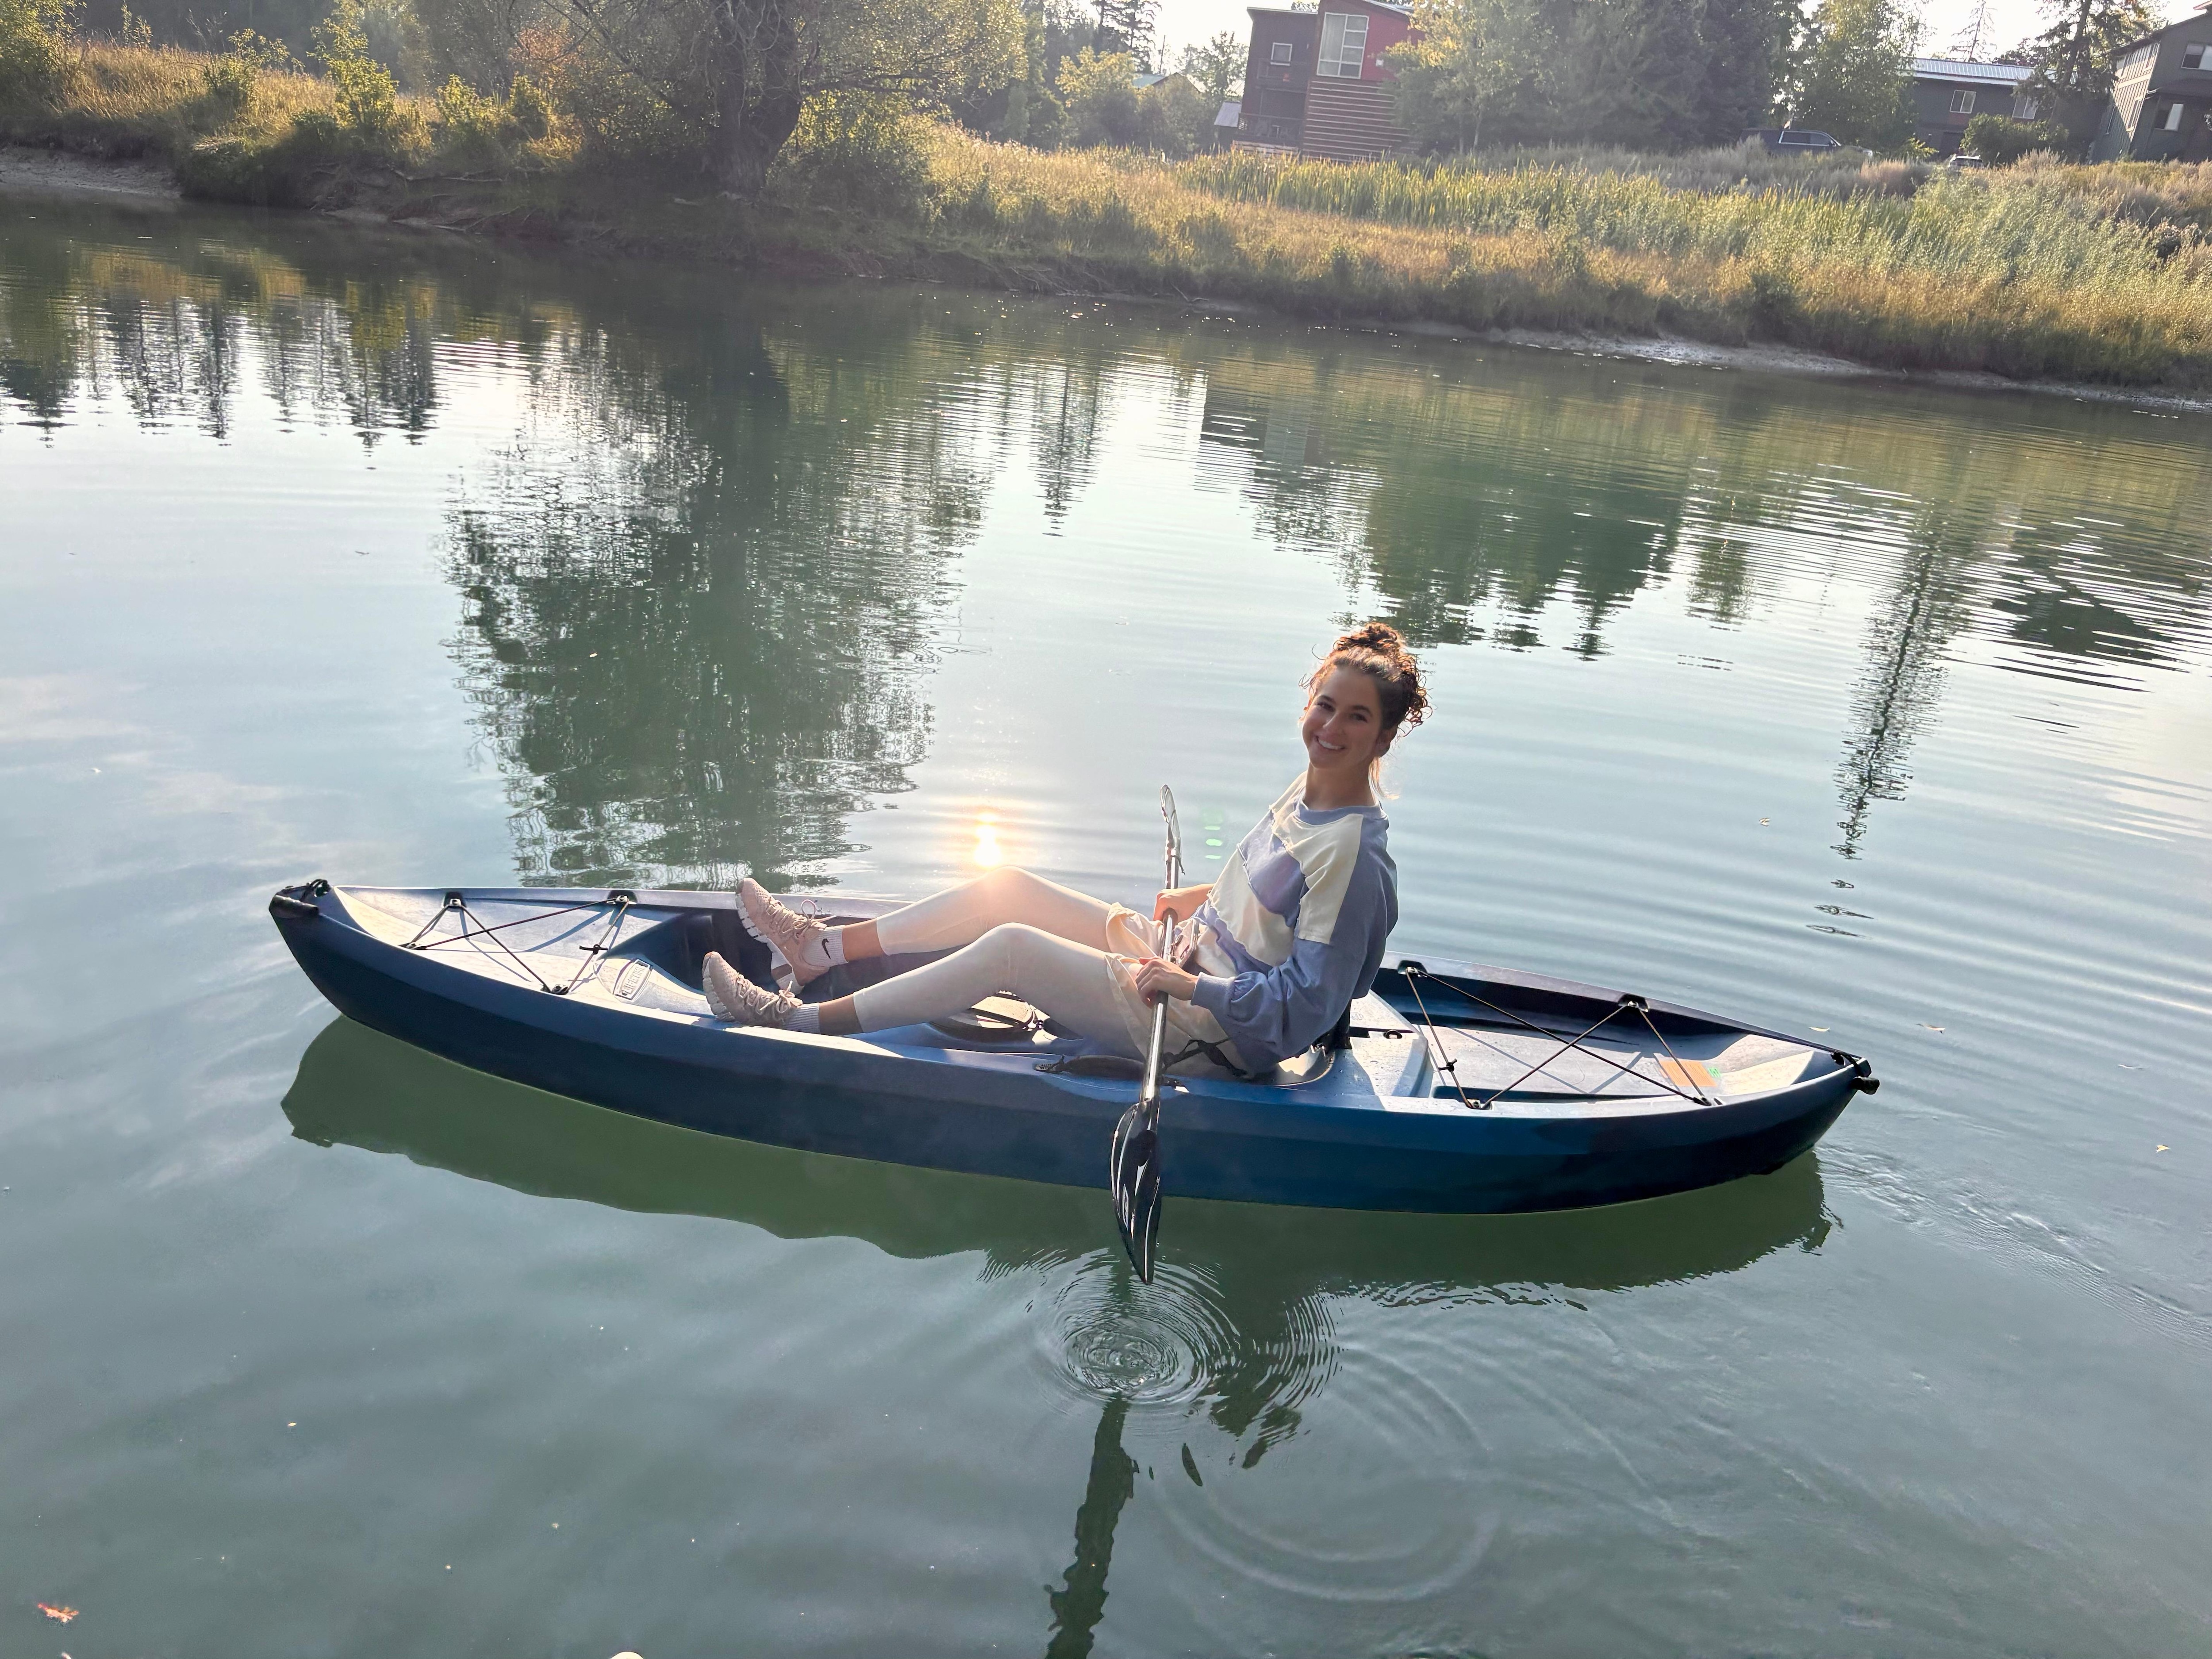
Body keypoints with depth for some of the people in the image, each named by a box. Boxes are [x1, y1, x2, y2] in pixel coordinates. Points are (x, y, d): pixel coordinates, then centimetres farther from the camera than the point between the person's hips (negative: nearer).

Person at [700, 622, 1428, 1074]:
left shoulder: (1354, 854, -23)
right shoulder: (1308, 790, 4)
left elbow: (1308, 1002, -26)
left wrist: (1190, 986, -27)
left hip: (1218, 1033, -9)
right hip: (1191, 973, 9)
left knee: (1012, 947, -18)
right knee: (1008, 888, 3)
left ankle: (805, 1021, -10)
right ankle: (824, 947, 14)